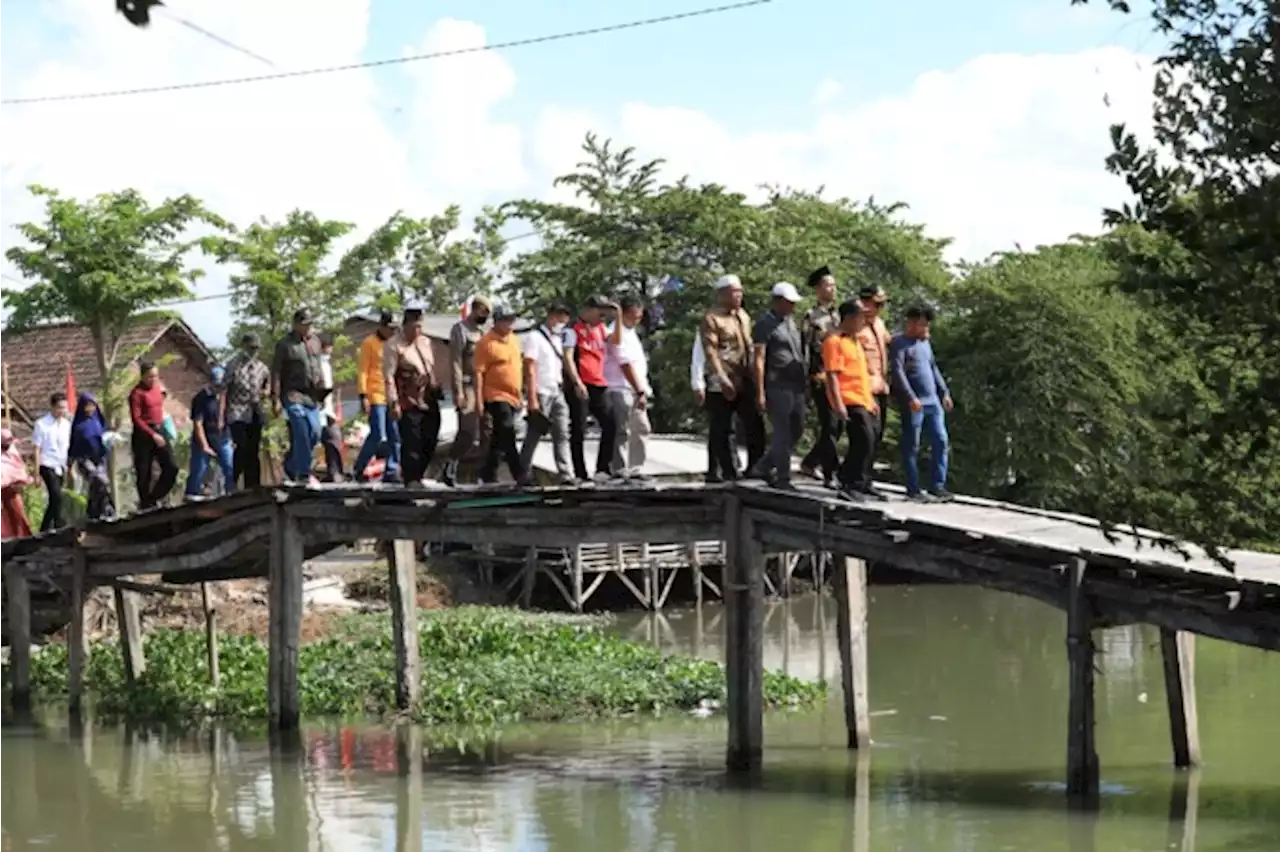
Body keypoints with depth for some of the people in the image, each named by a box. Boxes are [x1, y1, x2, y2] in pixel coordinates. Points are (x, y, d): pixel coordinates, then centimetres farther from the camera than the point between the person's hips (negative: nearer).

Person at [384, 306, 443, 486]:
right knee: (411, 442, -8)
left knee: (430, 442, 9)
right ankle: (411, 479, -1)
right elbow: (389, 376, -14)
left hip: (430, 401, 7)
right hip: (409, 403, -7)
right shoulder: (394, 346, -9)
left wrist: (437, 389, 18)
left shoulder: (425, 342, 14)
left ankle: (418, 475, 23)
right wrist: (393, 403, -18)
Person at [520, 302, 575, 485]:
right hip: (541, 394, -7)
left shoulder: (558, 339, 18)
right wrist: (532, 399, -17)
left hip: (557, 394, 7)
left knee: (562, 435, -2)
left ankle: (566, 475, -8)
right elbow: (530, 369, -11)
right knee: (533, 436, -1)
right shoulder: (534, 337, -5)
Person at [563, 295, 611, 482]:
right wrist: (577, 382, -21)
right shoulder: (573, 329, -3)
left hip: (598, 385, 7)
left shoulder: (600, 328, 19)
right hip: (580, 386, -7)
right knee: (579, 431, -2)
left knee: (609, 425, 2)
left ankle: (602, 468, 11)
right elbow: (568, 357, -12)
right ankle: (580, 474, 0)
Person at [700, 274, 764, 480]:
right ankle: (729, 472, 5)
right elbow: (710, 351, -15)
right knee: (722, 430, 0)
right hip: (722, 384, -7)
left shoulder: (743, 316, 16)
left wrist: (753, 375, 16)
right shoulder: (712, 319, -7)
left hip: (745, 381, 7)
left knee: (755, 426, 4)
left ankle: (755, 469, 12)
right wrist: (722, 378, -23)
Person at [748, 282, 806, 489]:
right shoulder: (765, 324, -7)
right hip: (778, 387, -8)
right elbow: (758, 359, -12)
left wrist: (805, 381, 18)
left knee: (796, 430, 13)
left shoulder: (791, 323, 18)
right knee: (783, 433, -5)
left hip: (796, 386, 8)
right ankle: (782, 478, 2)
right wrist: (760, 393, -17)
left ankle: (763, 467, 23)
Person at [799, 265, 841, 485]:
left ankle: (810, 463, 26)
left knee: (835, 427, 11)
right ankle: (832, 473, -5)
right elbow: (804, 349, -8)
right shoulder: (811, 317, -5)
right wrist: (811, 377, -13)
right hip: (821, 378, -7)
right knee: (829, 427, -8)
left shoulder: (838, 314, 15)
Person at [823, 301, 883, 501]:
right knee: (865, 440, -16)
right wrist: (838, 404, -22)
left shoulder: (855, 341, 21)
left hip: (863, 401, 10)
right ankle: (851, 485, -11)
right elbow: (832, 375, -16)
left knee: (869, 442, 10)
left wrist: (871, 400, 26)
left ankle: (863, 484, 18)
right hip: (849, 402, -10)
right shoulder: (834, 341, -10)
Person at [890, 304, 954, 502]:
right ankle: (914, 489, 4)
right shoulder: (899, 343, -6)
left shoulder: (925, 342, 19)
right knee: (911, 447, -1)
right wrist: (911, 397, -22)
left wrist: (944, 392, 19)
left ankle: (937, 486, 7)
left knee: (940, 442, 2)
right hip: (912, 404, -8)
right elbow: (898, 371, -15)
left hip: (933, 402, 8)